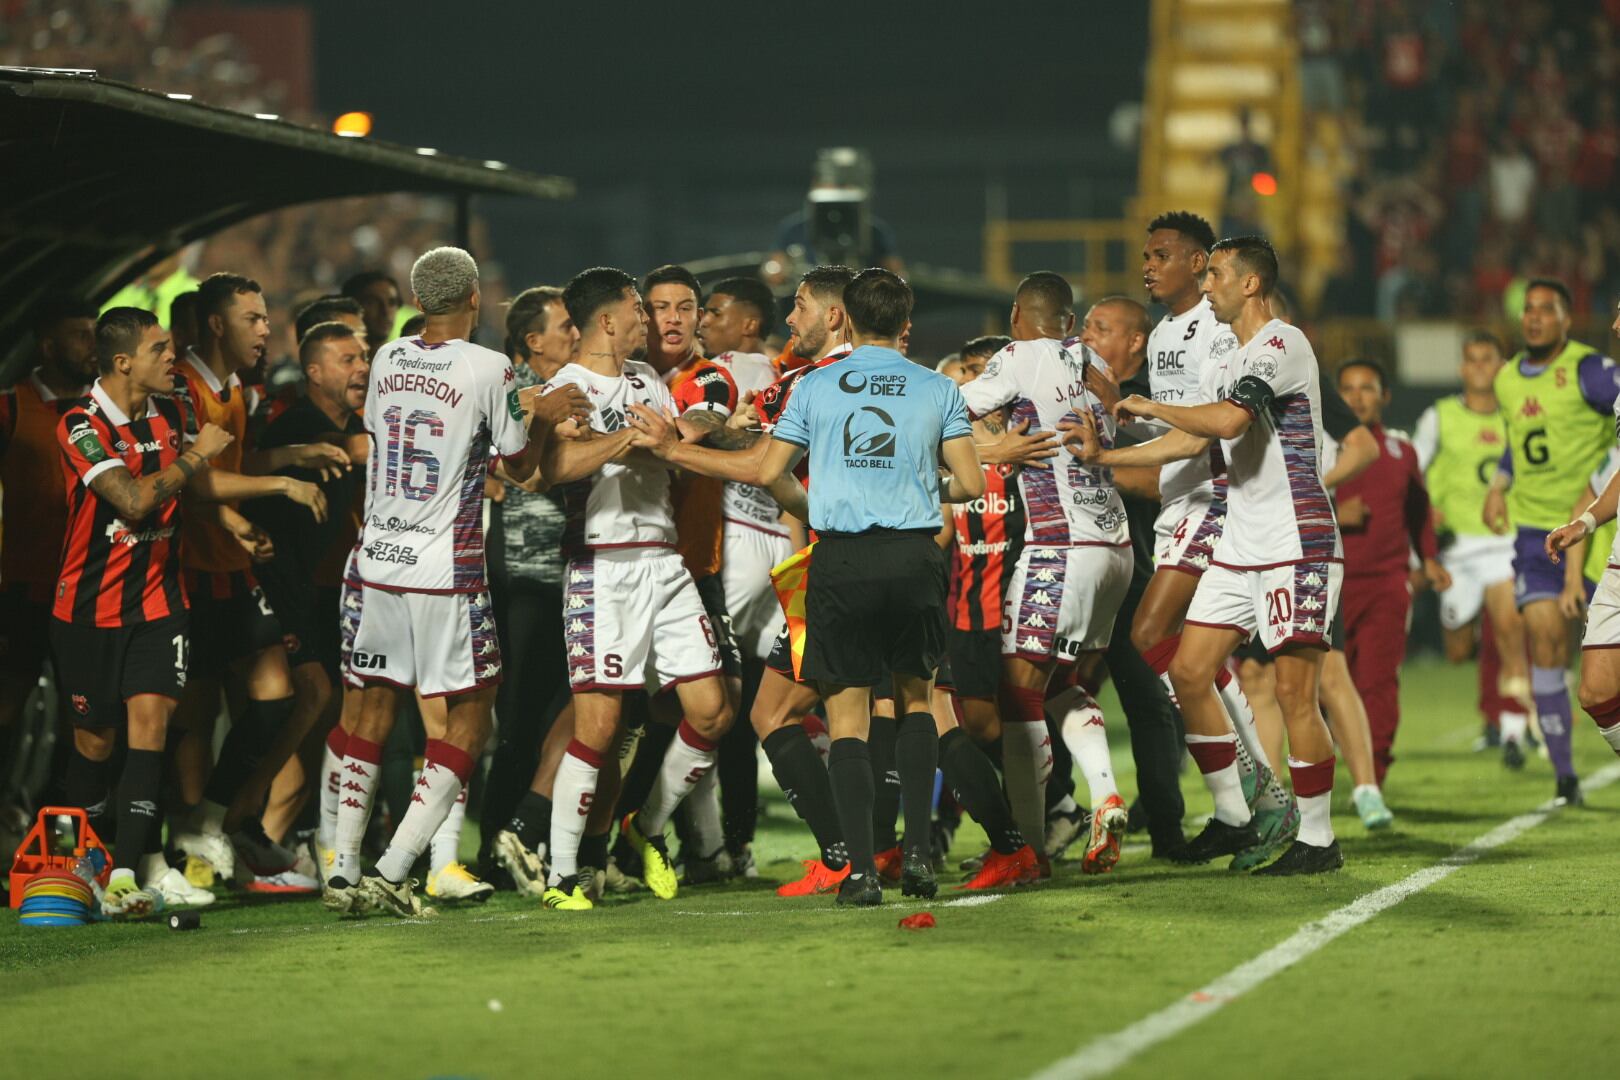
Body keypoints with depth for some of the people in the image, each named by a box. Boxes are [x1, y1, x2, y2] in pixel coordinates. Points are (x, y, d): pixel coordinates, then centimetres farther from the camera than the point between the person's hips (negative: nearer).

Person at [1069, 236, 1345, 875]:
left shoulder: (1281, 345, -12)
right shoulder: (1226, 365, 18)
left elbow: (1226, 420, -25)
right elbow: (1192, 441, 22)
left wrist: (1150, 408, -11)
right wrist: (1105, 457, 18)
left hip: (1296, 545, -10)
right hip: (1239, 548, 10)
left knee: (1294, 691, -9)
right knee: (1189, 672, 5)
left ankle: (1317, 841, -1)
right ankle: (1234, 818, 15)